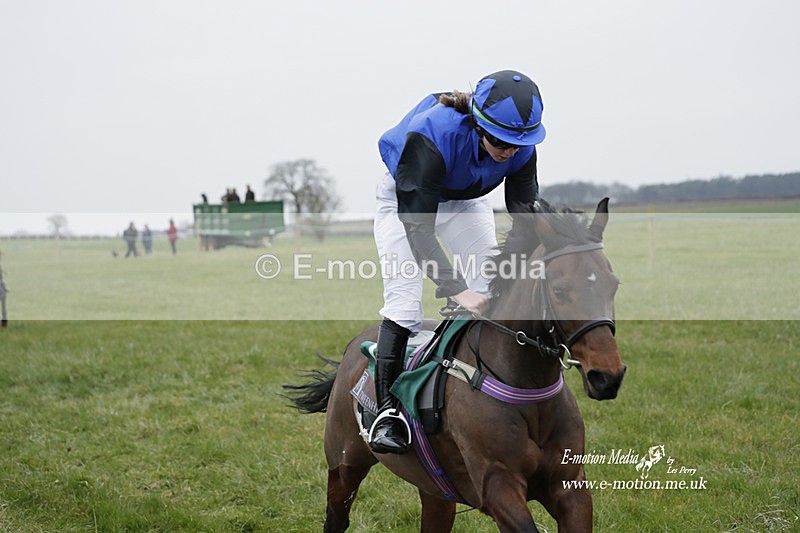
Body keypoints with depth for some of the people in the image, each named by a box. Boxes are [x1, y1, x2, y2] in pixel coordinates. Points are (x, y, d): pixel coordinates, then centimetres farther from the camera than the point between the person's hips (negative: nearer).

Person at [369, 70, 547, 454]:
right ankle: (387, 412, -16)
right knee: (403, 301, -17)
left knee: (490, 293, -6)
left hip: (466, 202, 5)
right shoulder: (430, 136, -43)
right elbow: (417, 227, -44)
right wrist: (457, 290, -52)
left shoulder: (521, 147, -27)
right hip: (406, 200, -4)